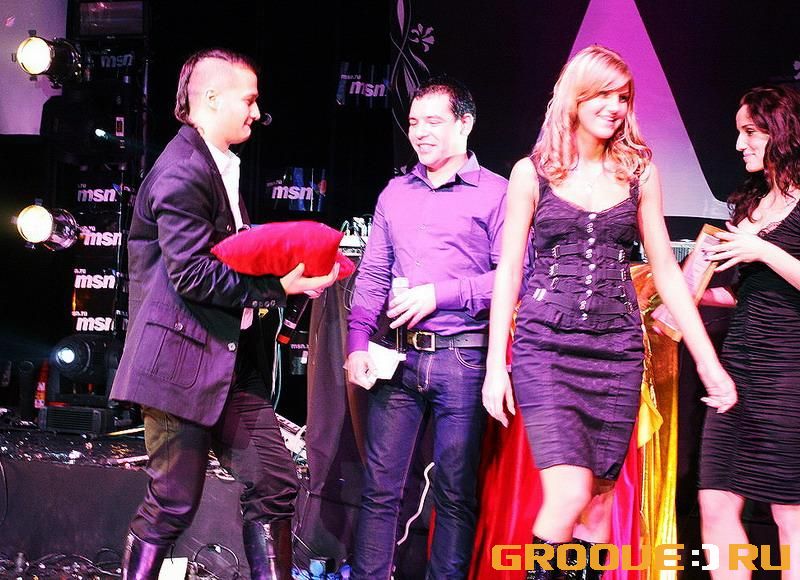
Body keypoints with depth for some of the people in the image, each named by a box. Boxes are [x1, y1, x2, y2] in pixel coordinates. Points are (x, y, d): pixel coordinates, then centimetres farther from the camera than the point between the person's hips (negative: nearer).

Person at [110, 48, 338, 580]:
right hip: (184, 362, -9)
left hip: (234, 362, 9)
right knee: (173, 506, 0)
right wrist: (278, 287, -17)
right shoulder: (182, 173, -15)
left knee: (275, 486, 7)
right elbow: (194, 275, -21)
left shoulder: (221, 167, 17)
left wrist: (285, 268, 7)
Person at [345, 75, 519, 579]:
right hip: (399, 356, 4)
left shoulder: (495, 193, 0)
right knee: (380, 485, 5)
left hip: (462, 358, -4)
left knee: (456, 492, 4)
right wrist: (358, 343, 2)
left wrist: (441, 294, -13)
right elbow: (372, 275, 13)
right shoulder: (396, 193, 15)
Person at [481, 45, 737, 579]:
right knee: (568, 498, -15)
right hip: (546, 347, -2)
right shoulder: (533, 172, 2)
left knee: (598, 501, 6)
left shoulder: (640, 171, 8)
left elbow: (666, 270, 10)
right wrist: (496, 366, -2)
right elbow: (509, 269, 3)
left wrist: (708, 360, 5)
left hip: (617, 351, 3)